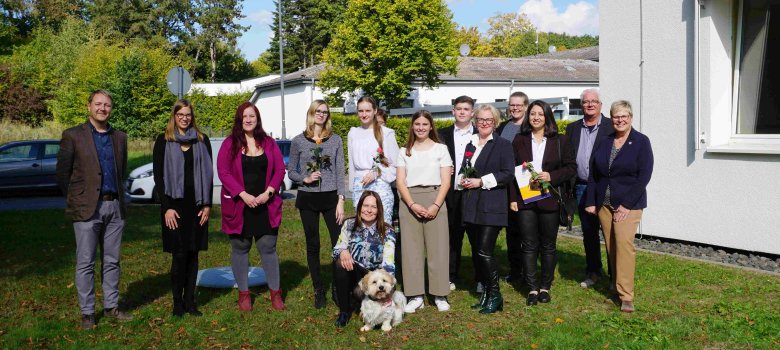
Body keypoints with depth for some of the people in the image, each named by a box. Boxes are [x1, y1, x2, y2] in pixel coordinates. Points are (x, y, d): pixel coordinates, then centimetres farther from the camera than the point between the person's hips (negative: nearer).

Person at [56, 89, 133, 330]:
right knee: (85, 263, 1)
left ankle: (111, 307, 20)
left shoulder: (120, 138, 11)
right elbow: (62, 173, 0)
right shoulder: (73, 136, -1)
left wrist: (118, 198, 12)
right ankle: (87, 312, 9)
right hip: (87, 208, -4)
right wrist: (76, 201, 3)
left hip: (114, 207, 4)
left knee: (112, 261, 10)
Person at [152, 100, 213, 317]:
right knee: (179, 254, -3)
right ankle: (178, 303, 9)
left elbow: (208, 174, 9)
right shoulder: (164, 141, 2)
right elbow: (158, 175, -1)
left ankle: (190, 302, 14)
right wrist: (166, 207, -9)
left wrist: (207, 204, 1)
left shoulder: (201, 140, 9)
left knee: (193, 254, 6)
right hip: (174, 204, -2)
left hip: (197, 205, 3)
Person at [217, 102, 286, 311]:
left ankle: (275, 292, 13)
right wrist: (243, 194, -16)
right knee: (240, 248, 7)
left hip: (265, 206, 1)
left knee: (268, 247, 2)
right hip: (238, 206, -1)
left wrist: (268, 193, -10)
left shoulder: (268, 143, 7)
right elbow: (223, 172, -6)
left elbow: (279, 170, 4)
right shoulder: (230, 144, 1)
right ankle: (243, 293, 19)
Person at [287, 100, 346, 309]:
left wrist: (341, 201, -5)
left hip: (331, 197, 0)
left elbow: (340, 172, 2)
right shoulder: (298, 141, 3)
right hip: (308, 199, 0)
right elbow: (290, 171, 7)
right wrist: (305, 179, -14)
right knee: (313, 245, 6)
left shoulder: (335, 140, 4)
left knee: (339, 243, -5)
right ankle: (319, 290, 18)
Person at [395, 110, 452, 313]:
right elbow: (400, 182, 5)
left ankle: (440, 295, 5)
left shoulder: (441, 149, 7)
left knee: (437, 247, -2)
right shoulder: (405, 151, 12)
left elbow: (446, 181, 2)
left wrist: (436, 205, -12)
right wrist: (412, 204, -10)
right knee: (411, 248, 0)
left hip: (435, 200, -2)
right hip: (410, 202, 2)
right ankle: (415, 296, 4)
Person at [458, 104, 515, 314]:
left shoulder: (503, 145, 0)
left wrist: (481, 182, -15)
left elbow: (508, 174, -10)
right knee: (478, 252, 9)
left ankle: (495, 295, 1)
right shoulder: (470, 145, 18)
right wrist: (462, 179, 3)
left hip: (492, 206, -6)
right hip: (471, 207, 6)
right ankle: (486, 292, 19)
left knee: (485, 252, -12)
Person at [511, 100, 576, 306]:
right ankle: (532, 288, 9)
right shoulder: (519, 140, 7)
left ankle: (545, 287, 20)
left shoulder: (560, 141, 4)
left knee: (548, 245, 8)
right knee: (529, 245, 2)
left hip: (549, 200, 0)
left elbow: (571, 167, 3)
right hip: (525, 200, 1)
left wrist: (551, 176, -14)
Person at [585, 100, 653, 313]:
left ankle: (626, 296, -12)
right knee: (611, 244, 8)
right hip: (604, 203, 4)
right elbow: (593, 173, 10)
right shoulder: (603, 142, 8)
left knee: (624, 242, -14)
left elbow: (644, 175, -10)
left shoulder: (641, 142, -4)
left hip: (629, 203, -4)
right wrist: (590, 201, 4)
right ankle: (616, 281, 27)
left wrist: (627, 205, -14)